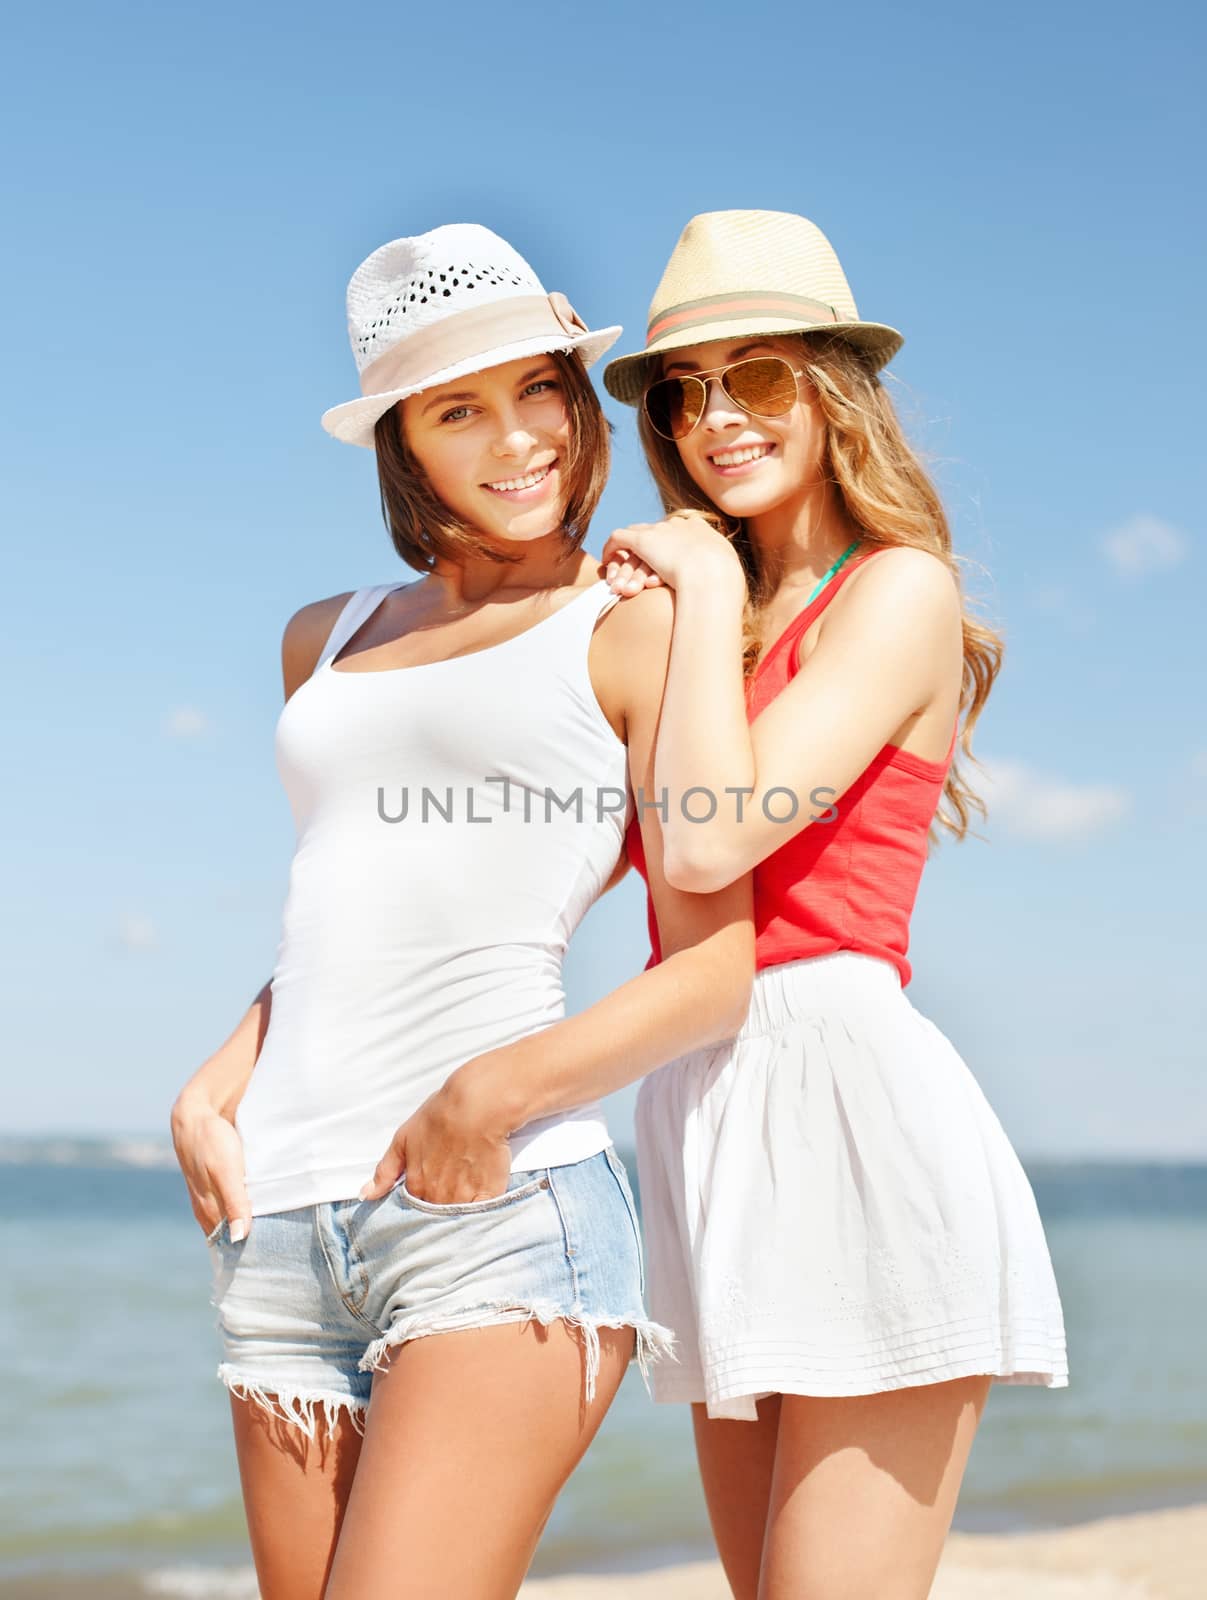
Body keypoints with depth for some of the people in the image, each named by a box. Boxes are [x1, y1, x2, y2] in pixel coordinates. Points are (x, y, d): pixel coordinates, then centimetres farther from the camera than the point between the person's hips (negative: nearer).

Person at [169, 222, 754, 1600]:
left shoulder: (634, 628, 3)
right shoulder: (328, 641, 20)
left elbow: (717, 970, -4)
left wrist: (494, 1093, -16)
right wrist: (209, 1095, 11)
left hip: (500, 1213, -5)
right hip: (282, 1228, 6)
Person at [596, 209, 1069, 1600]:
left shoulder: (900, 589, -3)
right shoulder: (714, 625, 19)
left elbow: (707, 842, -17)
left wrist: (709, 588, -8)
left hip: (847, 1093, -8)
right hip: (710, 1113, 8)